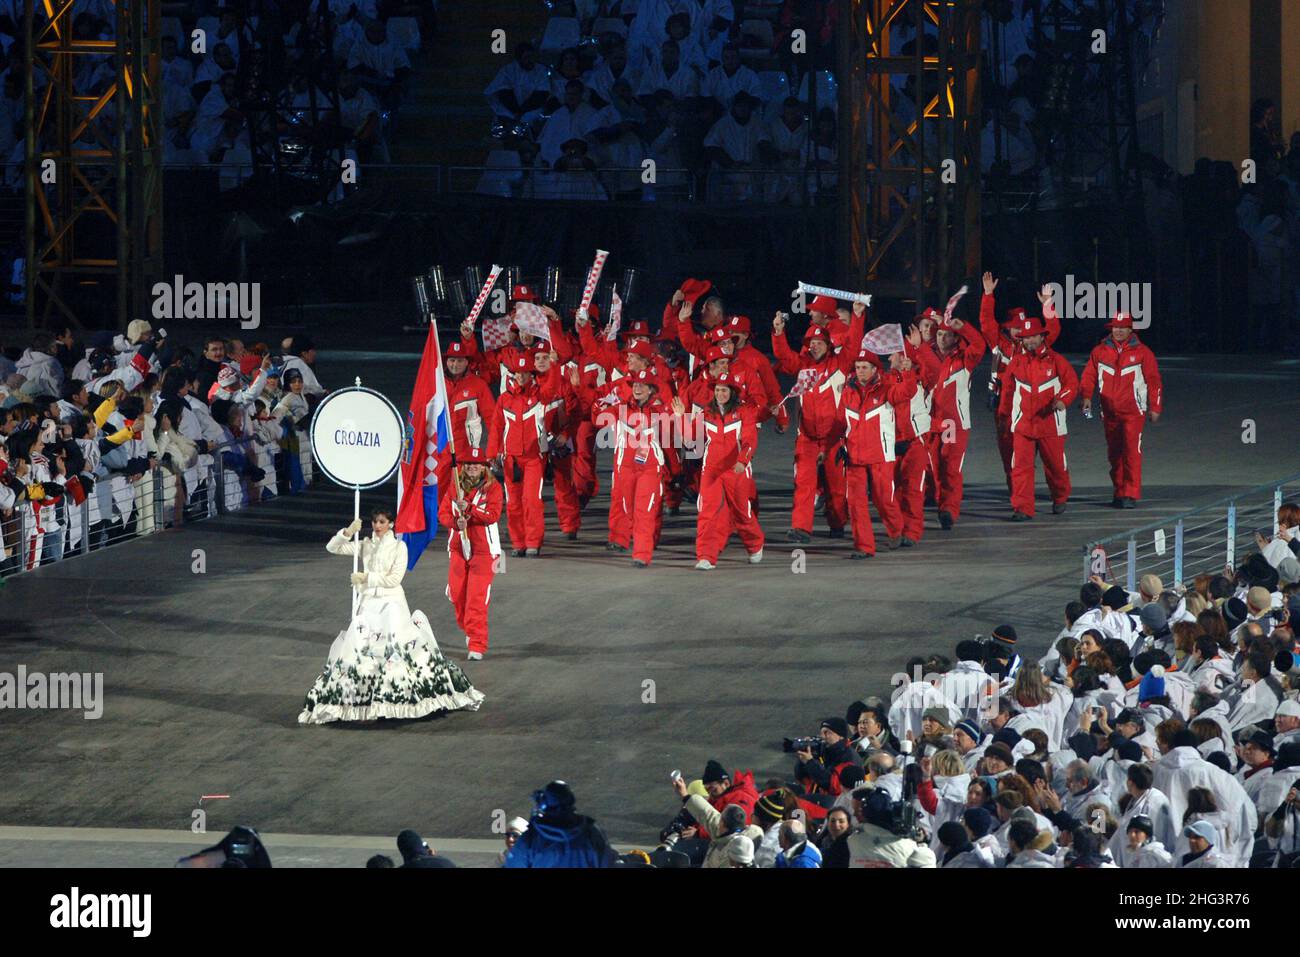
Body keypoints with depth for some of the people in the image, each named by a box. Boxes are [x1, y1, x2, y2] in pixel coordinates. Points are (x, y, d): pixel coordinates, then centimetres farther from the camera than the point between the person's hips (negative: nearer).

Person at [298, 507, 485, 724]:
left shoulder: (399, 547, 2)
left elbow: (394, 579, -7)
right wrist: (348, 532, -8)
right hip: (368, 602, 3)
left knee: (398, 646, -18)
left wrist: (366, 578, -9)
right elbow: (332, 548, 7)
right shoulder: (365, 546, 11)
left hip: (391, 601, -3)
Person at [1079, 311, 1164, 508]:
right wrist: (1086, 397, -12)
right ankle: (1119, 493, 20)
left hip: (1133, 412, -4)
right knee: (1114, 453, 10)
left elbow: (1154, 380, 4)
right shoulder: (1100, 352, 7)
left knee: (1131, 451, -13)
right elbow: (1089, 376, 5)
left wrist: (1155, 408, 1)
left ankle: (1131, 495, -13)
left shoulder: (1142, 352, 1)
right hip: (1109, 412, 4)